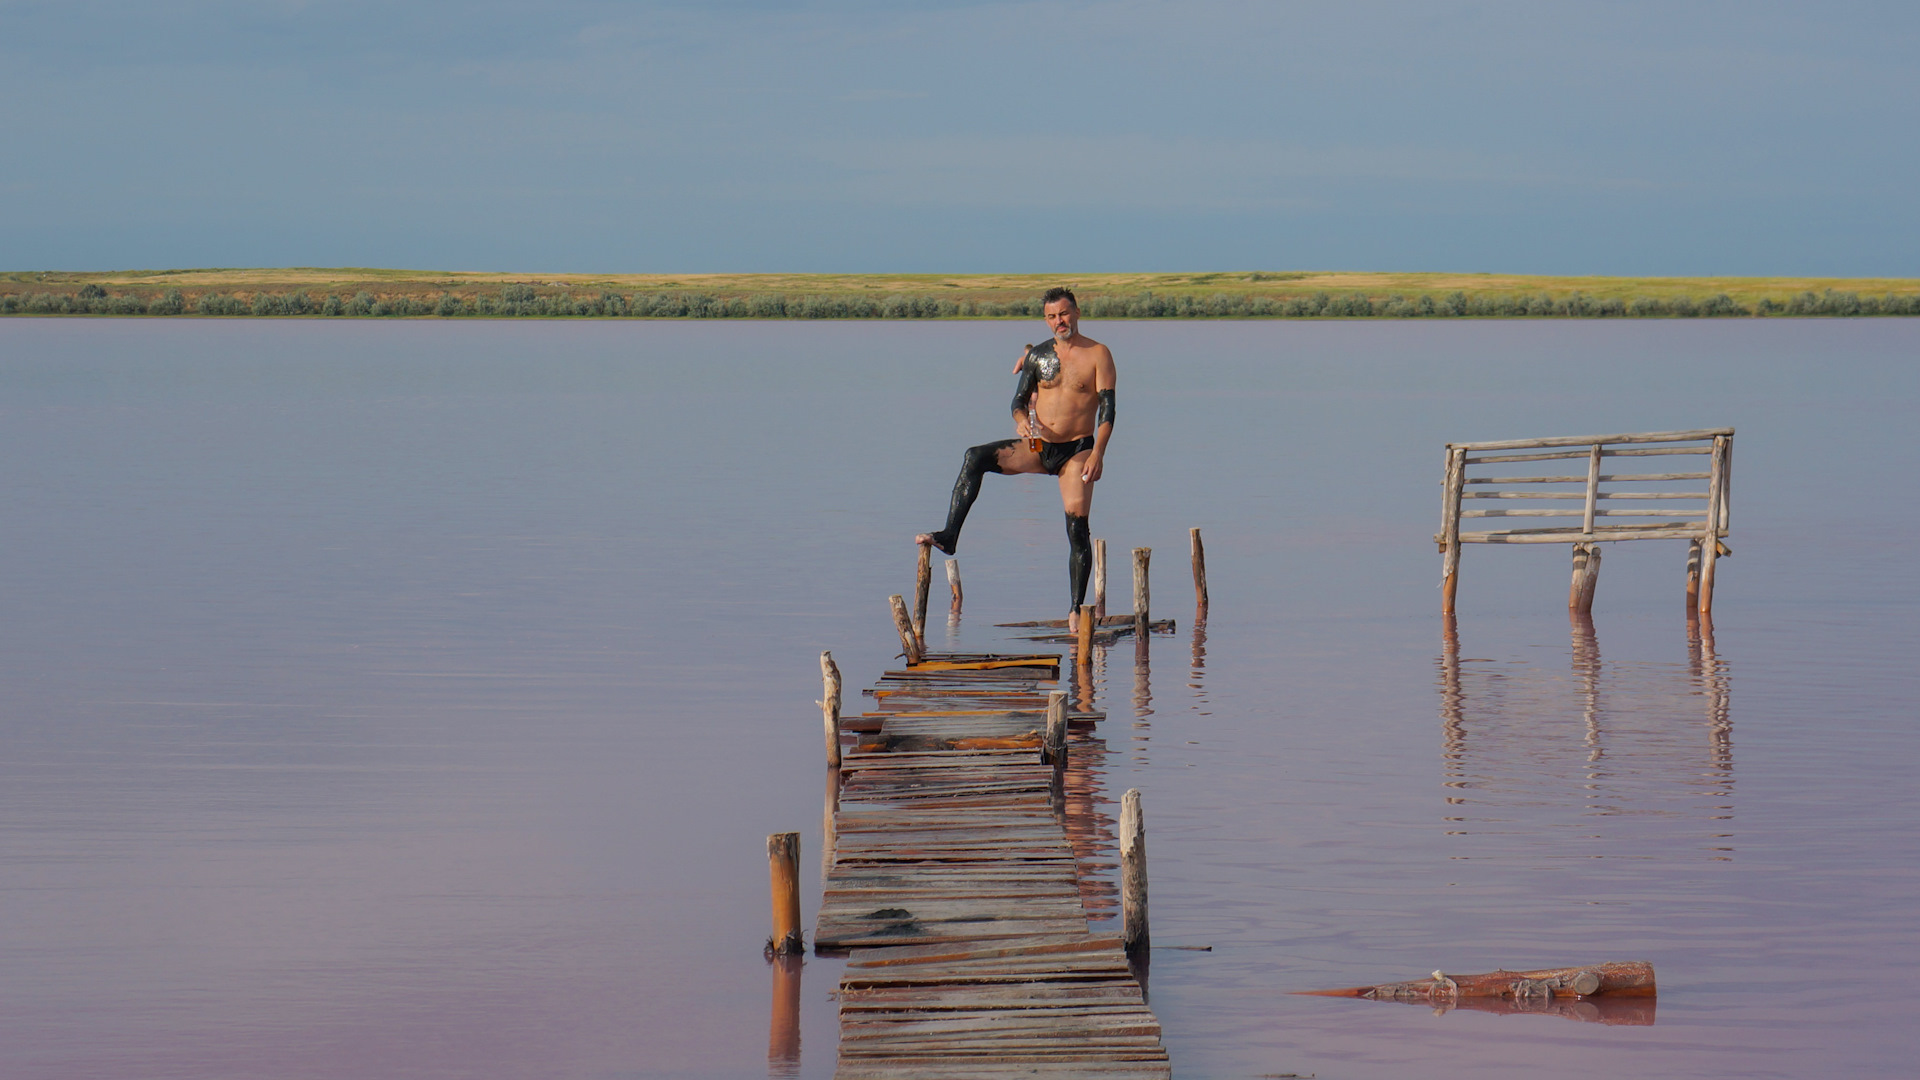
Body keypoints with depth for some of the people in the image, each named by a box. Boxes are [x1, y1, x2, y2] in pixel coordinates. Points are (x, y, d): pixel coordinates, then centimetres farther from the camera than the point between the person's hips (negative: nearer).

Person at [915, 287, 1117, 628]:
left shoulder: (1097, 354, -4)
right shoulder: (1038, 355, 6)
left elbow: (1108, 407, -9)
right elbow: (1020, 398, 10)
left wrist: (1098, 453, -20)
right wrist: (1021, 419, -15)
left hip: (1076, 449, -4)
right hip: (1038, 446, 4)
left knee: (1077, 526, -10)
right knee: (975, 458, -18)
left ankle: (1076, 609, -2)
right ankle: (949, 536, -22)